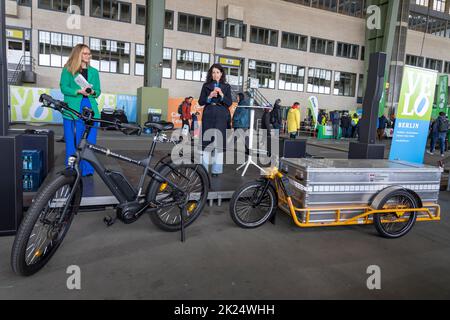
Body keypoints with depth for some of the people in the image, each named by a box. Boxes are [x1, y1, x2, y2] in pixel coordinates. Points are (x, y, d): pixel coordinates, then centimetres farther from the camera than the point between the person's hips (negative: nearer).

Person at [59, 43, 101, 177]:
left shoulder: (94, 71, 19)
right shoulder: (68, 70, 8)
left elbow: (98, 91, 14)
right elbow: (64, 88, -1)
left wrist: (93, 92, -8)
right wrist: (78, 91, -17)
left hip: (90, 109, 3)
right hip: (73, 109, -3)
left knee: (90, 141, 0)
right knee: (73, 141, -3)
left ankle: (87, 170, 9)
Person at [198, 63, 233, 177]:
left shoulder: (226, 87, 10)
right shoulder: (206, 86, 11)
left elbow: (229, 103, 2)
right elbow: (200, 102, 6)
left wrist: (221, 95, -12)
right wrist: (209, 96, -11)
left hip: (221, 116, -1)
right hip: (208, 115, 1)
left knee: (219, 141, -5)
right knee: (207, 141, -1)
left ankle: (216, 169, 0)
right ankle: (204, 168, 6)